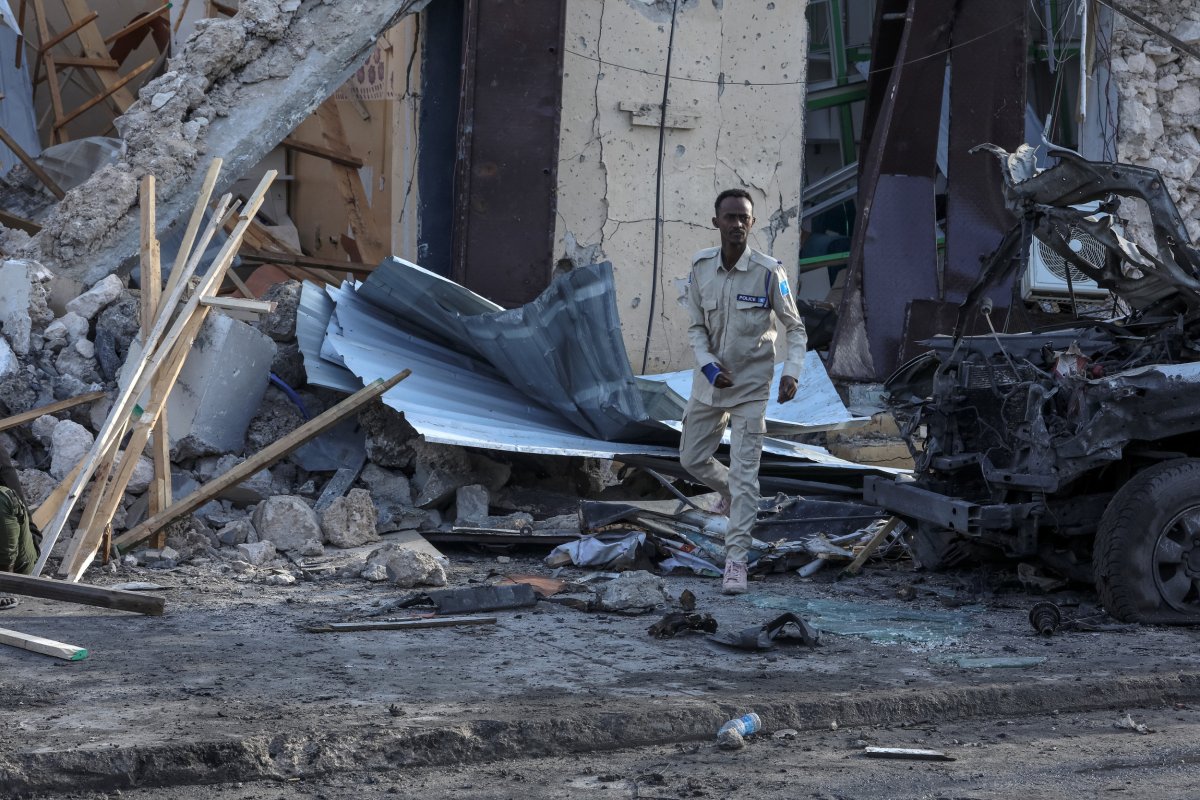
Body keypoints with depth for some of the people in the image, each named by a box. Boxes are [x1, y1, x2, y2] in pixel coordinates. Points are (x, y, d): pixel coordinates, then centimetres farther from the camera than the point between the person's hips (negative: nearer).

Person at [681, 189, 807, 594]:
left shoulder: (769, 272, -18)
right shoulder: (701, 266, -7)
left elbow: (795, 328, -7)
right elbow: (696, 327, 1)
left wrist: (791, 372, -23)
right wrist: (709, 366, -16)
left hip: (751, 385, -4)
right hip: (711, 379, 4)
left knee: (744, 474, -8)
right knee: (693, 459, 16)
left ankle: (736, 560, -3)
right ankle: (733, 495, 46)